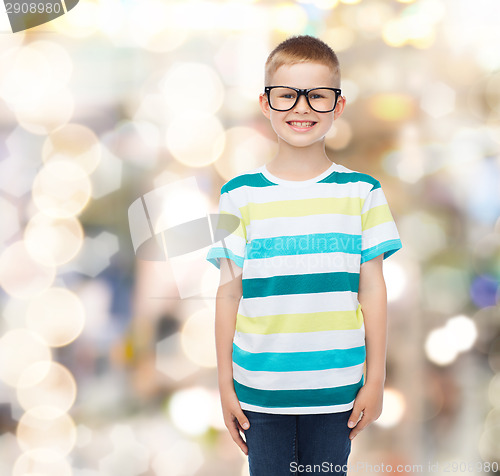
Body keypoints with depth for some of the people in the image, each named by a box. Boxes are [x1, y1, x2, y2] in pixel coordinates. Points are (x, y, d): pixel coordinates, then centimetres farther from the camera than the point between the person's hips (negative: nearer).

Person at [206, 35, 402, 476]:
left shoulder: (362, 192, 1)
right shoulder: (240, 195, 0)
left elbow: (372, 290, 3)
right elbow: (229, 294, 3)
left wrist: (375, 380, 3)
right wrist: (225, 384, 3)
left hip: (336, 390, 0)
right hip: (260, 390, 0)